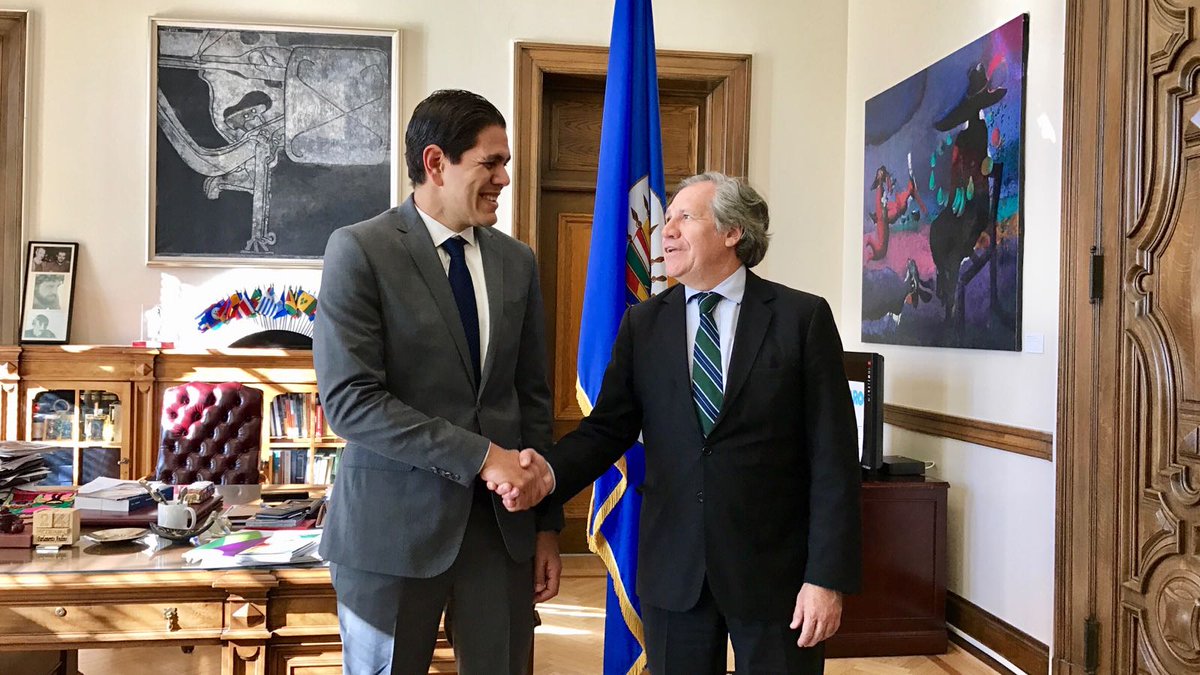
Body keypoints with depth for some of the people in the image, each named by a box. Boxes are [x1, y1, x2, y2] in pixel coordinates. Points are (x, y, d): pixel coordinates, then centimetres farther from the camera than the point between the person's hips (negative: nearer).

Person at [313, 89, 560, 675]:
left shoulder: (516, 261, 8)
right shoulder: (360, 250, -8)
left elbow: (532, 399, 10)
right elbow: (350, 400, -16)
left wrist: (547, 522, 8)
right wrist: (480, 457, -19)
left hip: (502, 521, 5)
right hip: (395, 523, -4)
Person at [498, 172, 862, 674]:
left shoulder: (803, 317, -4)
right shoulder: (642, 324, 6)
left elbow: (833, 455, -7)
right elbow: (607, 427, 2)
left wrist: (828, 576, -11)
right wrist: (549, 474, -18)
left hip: (774, 569, -2)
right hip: (672, 570, 3)